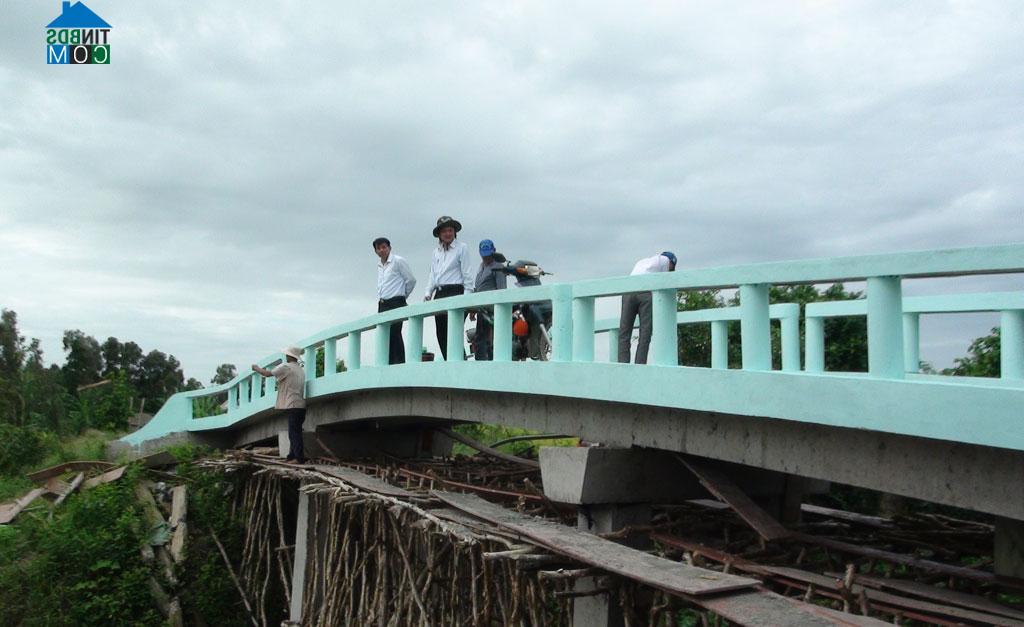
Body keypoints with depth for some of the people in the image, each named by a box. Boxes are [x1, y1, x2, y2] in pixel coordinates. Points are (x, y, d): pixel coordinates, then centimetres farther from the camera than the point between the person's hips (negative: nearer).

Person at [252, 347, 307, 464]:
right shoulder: (300, 369, 19)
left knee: (294, 433, -9)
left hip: (293, 406, -9)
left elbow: (268, 374, -6)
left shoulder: (286, 367, -8)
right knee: (295, 433, 12)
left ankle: (299, 458, -11)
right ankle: (292, 456, 15)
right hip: (299, 405, 9)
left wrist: (257, 368, 12)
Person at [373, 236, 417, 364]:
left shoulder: (398, 261, -3)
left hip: (395, 303, -7)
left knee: (394, 335, -13)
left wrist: (402, 296, 8)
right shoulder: (379, 266, 19)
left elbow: (411, 280, -1)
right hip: (382, 305, 7)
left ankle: (399, 363, -13)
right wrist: (380, 299, 16)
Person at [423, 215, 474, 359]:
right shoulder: (436, 252, 19)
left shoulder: (461, 248, 3)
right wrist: (428, 293, 7)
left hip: (454, 292, -6)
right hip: (439, 294, 6)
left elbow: (467, 273, -2)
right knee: (441, 334, 3)